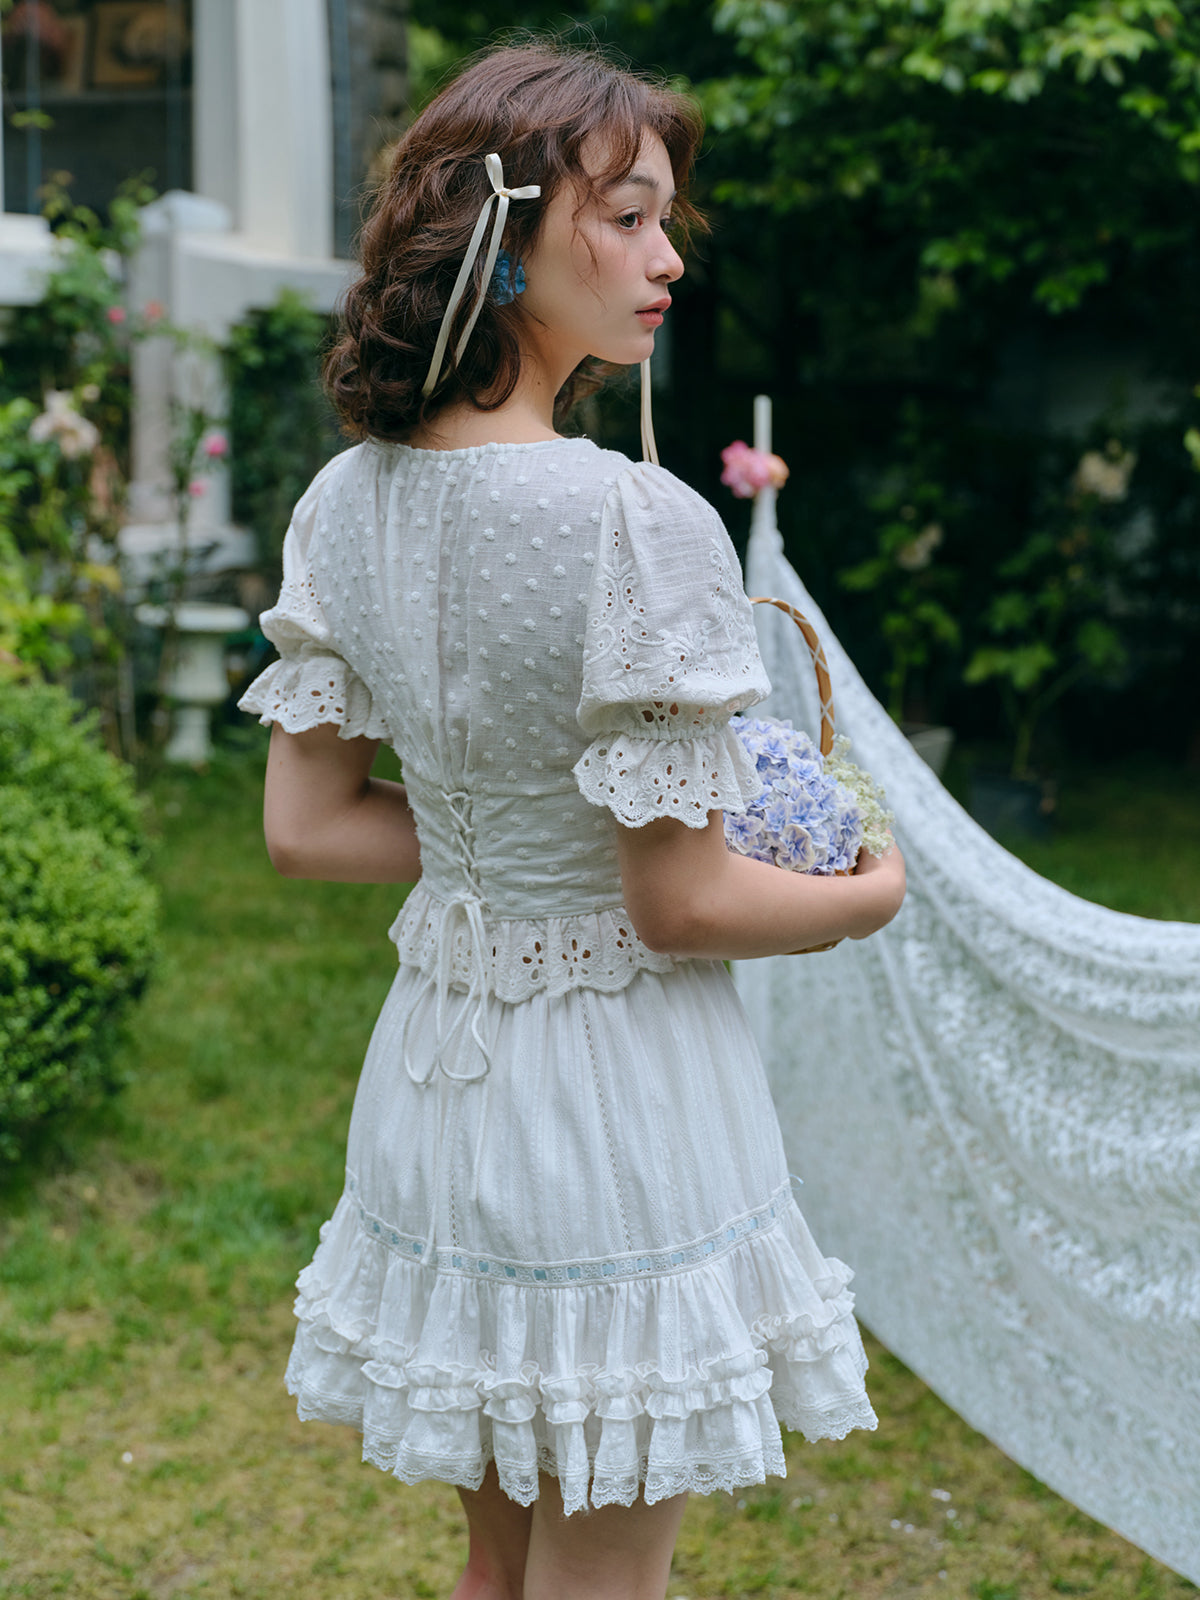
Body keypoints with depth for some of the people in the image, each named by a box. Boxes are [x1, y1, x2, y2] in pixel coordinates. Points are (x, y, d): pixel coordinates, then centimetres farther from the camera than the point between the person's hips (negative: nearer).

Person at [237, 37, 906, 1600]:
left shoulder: (346, 500, 0)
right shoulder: (635, 519, -22)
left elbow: (306, 825, 5)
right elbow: (682, 903, -18)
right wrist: (875, 891, -1)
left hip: (440, 1055, 7)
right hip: (616, 1084, -7)